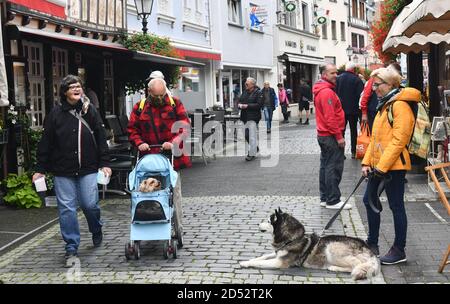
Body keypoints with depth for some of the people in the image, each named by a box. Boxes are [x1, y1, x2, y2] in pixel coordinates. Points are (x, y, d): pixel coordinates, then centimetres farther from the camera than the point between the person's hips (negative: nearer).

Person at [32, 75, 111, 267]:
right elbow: (45, 143, 3)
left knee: (90, 204, -1)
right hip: (63, 171, 0)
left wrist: (104, 163, 0)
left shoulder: (90, 111, 4)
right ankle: (71, 249, 11)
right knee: (66, 209, 1)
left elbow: (101, 139, 5)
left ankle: (97, 232, 32)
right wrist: (40, 169, 1)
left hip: (88, 169, 0)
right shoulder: (55, 114, 1)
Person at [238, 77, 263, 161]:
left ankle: (252, 154, -1)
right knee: (246, 135, 11)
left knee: (252, 135, -7)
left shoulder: (258, 93, -6)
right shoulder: (244, 92, 15)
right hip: (245, 117, 7)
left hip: (253, 117, -7)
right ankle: (255, 148, 32)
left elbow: (259, 104, -15)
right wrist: (239, 105, -4)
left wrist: (247, 106, -19)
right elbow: (240, 101, 21)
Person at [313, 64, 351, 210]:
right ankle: (333, 201, -2)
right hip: (331, 136, -11)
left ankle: (325, 198, 20)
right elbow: (330, 117, -23)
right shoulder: (327, 92, -18)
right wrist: (339, 136, -19)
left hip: (323, 134, 11)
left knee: (326, 166, 14)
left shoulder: (321, 91, 15)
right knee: (334, 168, -6)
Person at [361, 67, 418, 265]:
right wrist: (367, 162, 10)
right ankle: (372, 243, 28)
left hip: (394, 166, -10)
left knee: (396, 206, 0)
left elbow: (398, 141, -21)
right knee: (369, 200, 15)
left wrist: (382, 166, -22)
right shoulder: (384, 105, 15)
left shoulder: (400, 105, -15)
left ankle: (399, 251, 11)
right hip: (378, 165, 10)